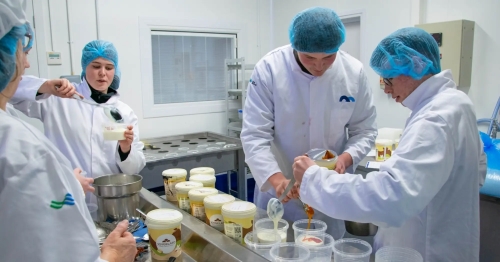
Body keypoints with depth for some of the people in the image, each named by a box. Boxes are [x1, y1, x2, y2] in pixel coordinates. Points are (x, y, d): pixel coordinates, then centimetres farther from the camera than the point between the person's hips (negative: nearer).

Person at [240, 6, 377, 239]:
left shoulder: (354, 72, -9)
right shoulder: (269, 69, -16)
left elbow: (364, 129, 0)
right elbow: (255, 135, -17)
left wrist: (346, 158, -19)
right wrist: (276, 179, -31)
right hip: (280, 190, -1)